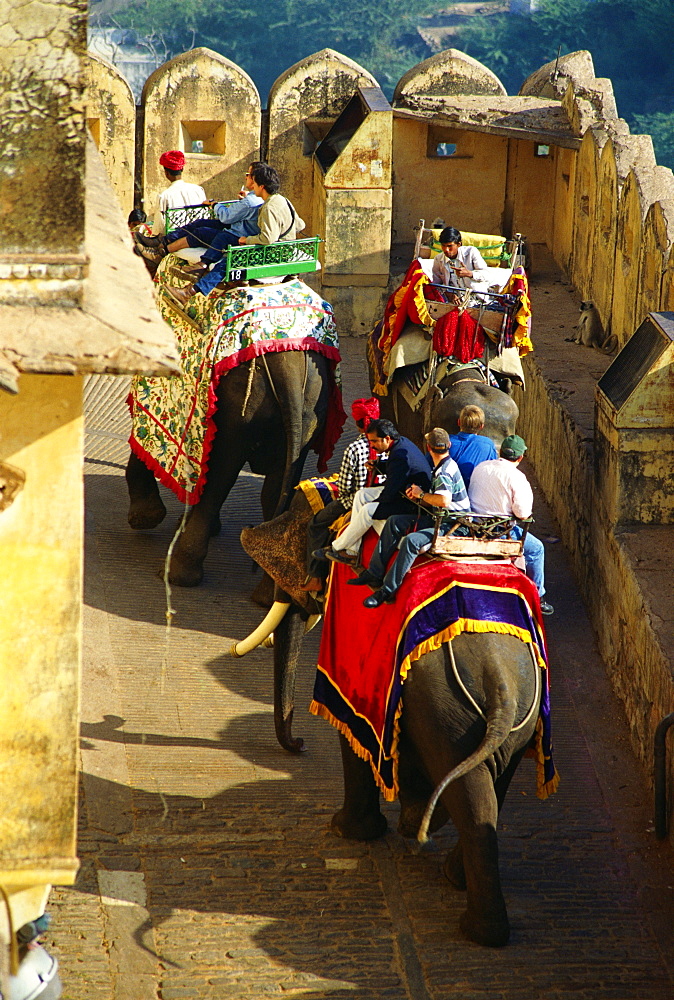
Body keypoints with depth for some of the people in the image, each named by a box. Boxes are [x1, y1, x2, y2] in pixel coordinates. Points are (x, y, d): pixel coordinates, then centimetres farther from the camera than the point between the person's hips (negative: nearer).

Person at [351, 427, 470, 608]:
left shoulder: (444, 472, -18)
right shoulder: (443, 467, 14)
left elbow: (444, 500, -34)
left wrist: (422, 495, -16)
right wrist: (418, 497, 1)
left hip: (452, 526, -11)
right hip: (439, 519, 11)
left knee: (412, 540, -32)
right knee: (395, 522, 7)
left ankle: (388, 590, -28)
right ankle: (374, 574, 5)